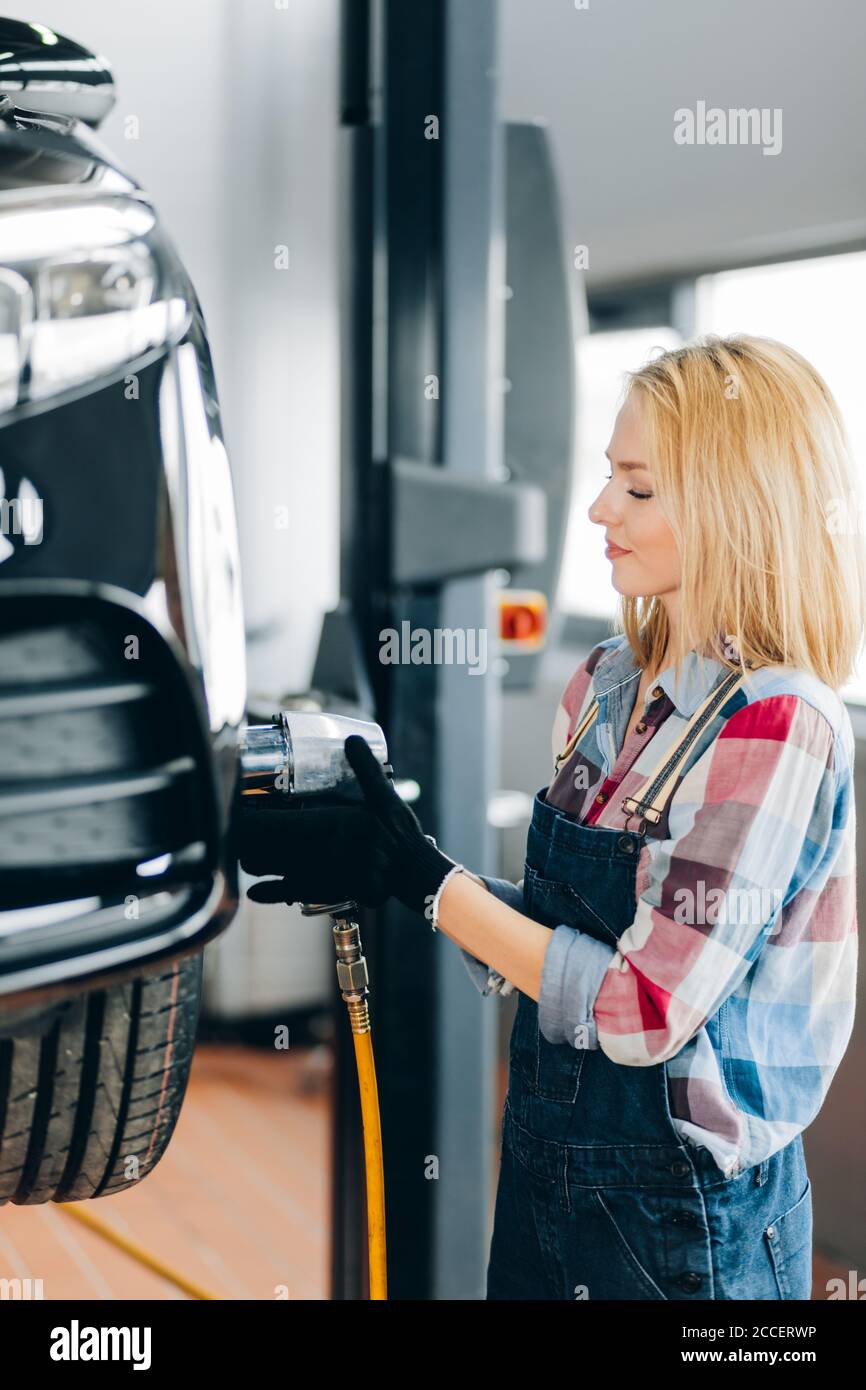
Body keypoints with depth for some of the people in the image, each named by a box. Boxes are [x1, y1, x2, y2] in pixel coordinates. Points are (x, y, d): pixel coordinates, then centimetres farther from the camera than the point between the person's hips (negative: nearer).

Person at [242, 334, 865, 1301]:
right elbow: (548, 946, 6)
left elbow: (644, 1011, -23)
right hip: (543, 1176, 7)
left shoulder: (777, 726, -21)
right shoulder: (606, 685, 2)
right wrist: (373, 866, -6)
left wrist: (427, 879, -19)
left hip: (690, 1221, -7)